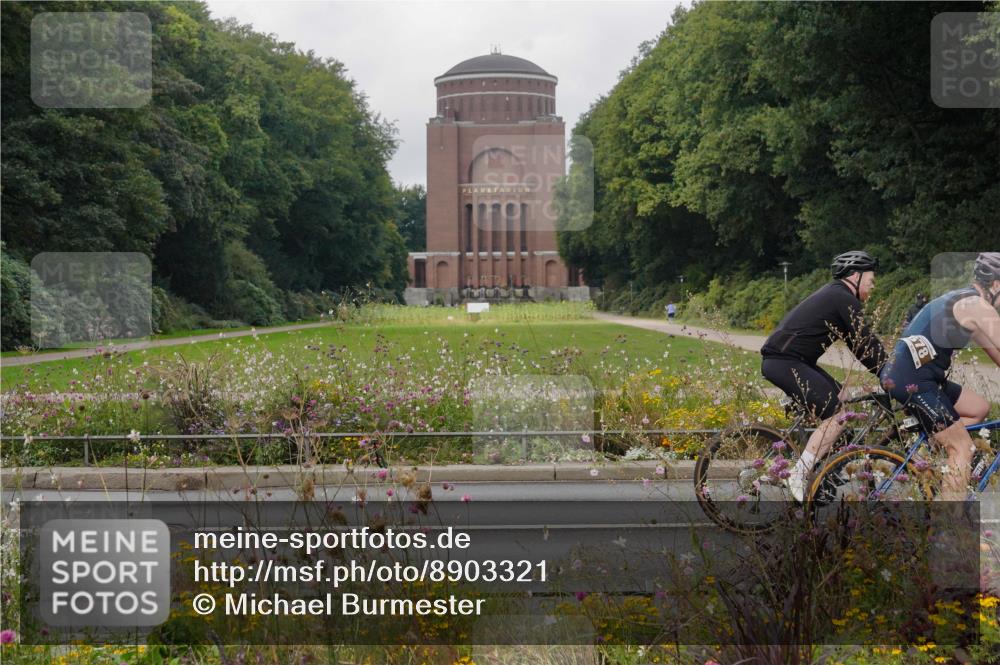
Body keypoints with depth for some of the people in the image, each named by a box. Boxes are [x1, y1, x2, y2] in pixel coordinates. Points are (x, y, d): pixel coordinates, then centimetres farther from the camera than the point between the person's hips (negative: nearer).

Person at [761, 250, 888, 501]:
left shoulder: (834, 293, 22)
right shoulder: (844, 299, -10)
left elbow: (859, 344, 25)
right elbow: (866, 344, -11)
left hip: (783, 359, 11)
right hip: (784, 362, -11)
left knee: (843, 397, 15)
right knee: (837, 416, -13)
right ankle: (798, 478, -14)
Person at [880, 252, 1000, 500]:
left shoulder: (963, 301, 20)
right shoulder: (977, 306, -11)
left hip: (915, 374, 10)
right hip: (911, 380, -10)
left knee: (979, 408, 17)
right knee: (963, 449, -6)